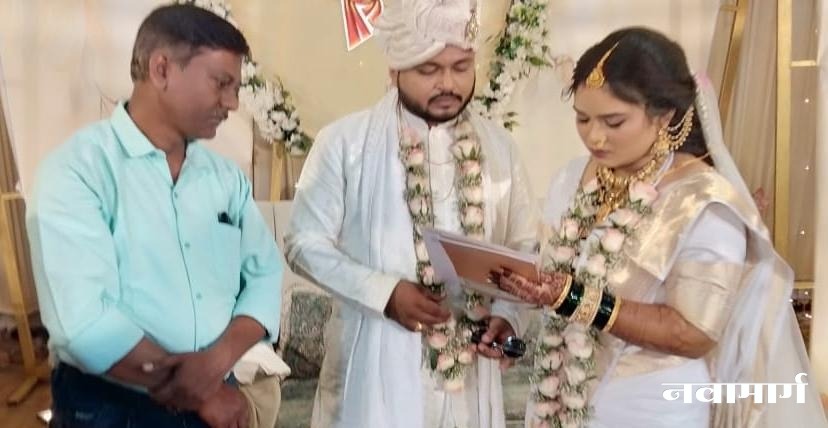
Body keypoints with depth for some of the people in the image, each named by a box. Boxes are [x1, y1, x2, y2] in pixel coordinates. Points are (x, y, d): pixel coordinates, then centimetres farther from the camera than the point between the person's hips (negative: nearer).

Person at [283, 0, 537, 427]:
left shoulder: (498, 146, 5)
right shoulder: (345, 141, -7)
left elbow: (522, 248, 11)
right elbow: (305, 242, -5)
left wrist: (507, 313, -5)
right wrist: (385, 292, -16)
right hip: (375, 366, -3)